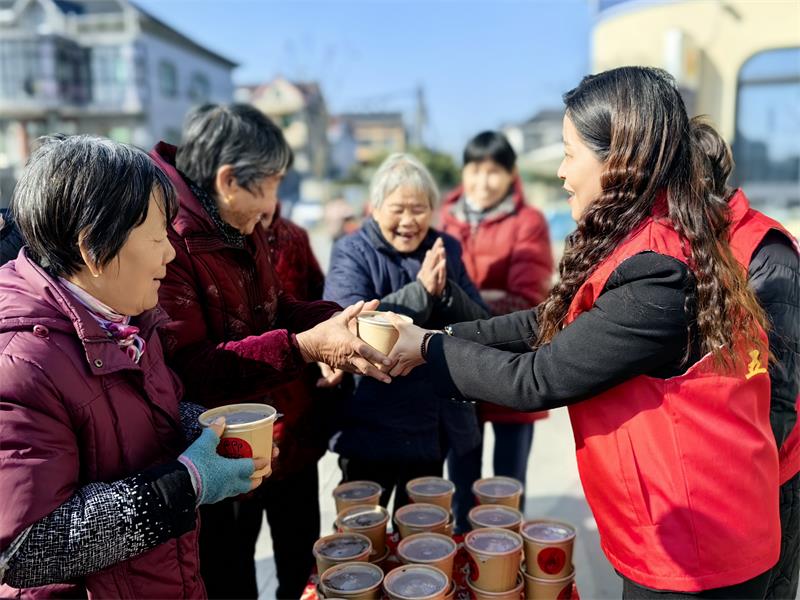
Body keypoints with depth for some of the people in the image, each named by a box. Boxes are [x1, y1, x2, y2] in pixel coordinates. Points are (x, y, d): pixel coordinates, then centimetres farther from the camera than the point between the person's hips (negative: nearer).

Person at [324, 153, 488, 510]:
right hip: (370, 430, -4)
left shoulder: (446, 249, 5)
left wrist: (444, 291, -19)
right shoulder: (352, 253, -8)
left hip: (434, 426, 4)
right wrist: (420, 290, -27)